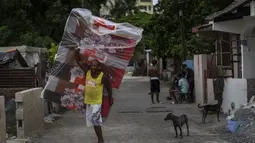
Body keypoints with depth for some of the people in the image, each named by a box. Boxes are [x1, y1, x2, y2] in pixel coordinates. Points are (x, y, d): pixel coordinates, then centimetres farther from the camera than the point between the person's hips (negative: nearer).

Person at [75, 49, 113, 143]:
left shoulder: (103, 76, -14)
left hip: (97, 101, -6)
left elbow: (109, 87, -3)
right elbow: (79, 61, 2)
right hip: (88, 101, 6)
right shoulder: (87, 71, -3)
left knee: (95, 120, -12)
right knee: (93, 121, 12)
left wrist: (110, 99, 3)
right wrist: (77, 52, -13)